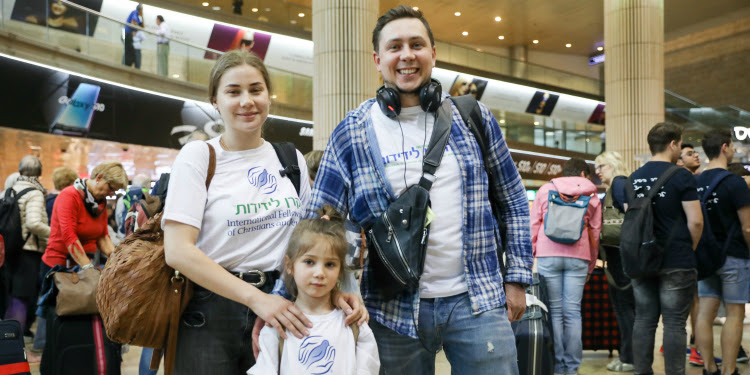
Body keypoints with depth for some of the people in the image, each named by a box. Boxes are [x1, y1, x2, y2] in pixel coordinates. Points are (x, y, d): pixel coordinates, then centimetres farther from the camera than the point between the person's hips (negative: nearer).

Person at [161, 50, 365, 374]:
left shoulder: (292, 159, 7)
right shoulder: (198, 157, -5)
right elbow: (178, 251, -15)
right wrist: (255, 298, -22)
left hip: (280, 308, 4)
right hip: (211, 316, -3)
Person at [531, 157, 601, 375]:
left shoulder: (545, 189, 11)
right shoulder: (591, 196, 13)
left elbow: (533, 224, 5)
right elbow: (595, 233, 14)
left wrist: (530, 253, 9)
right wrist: (590, 268, 20)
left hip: (548, 256, 0)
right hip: (578, 258, 1)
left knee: (554, 311, 2)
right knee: (573, 312, 2)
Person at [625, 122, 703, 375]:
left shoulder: (634, 178, 8)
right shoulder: (681, 176, -9)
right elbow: (695, 221, -12)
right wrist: (690, 248, 4)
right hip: (677, 264, -5)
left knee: (644, 321, 10)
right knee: (674, 324, 0)